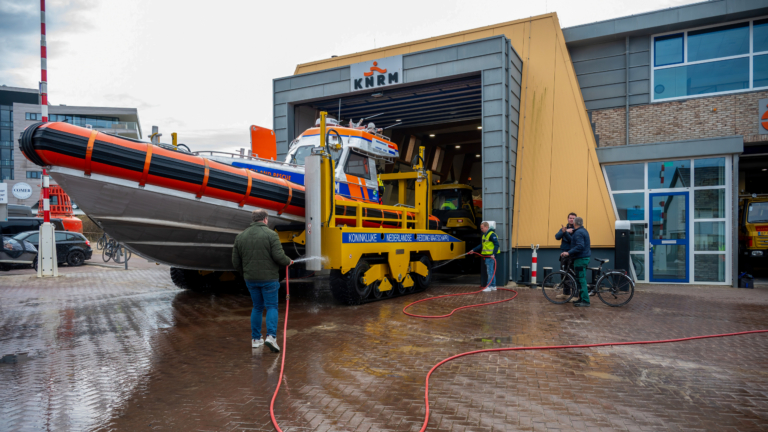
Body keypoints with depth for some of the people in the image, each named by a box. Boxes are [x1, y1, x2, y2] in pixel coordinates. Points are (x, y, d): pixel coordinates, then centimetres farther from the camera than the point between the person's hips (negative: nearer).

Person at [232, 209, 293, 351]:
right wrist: (288, 261, 4)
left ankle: (255, 339, 20)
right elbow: (279, 256, -16)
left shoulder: (240, 237, 7)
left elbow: (236, 261, 9)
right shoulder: (271, 234, -10)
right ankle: (271, 336, -11)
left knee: (257, 307, 17)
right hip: (269, 278, -5)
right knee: (272, 307, 4)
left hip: (250, 279, 5)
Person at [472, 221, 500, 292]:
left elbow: (497, 245, -18)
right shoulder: (484, 235, 17)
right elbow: (481, 245, 25)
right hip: (486, 256, 10)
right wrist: (474, 250, 19)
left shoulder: (492, 234, -14)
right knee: (491, 271, 13)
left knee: (490, 271, -7)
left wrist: (493, 254, -25)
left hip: (490, 256, -10)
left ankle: (489, 287, -5)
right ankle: (493, 286, 20)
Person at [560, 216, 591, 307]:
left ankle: (585, 301, -7)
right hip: (584, 257, 11)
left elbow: (580, 246, -26)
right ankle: (582, 299, 22)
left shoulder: (578, 233, -16)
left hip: (581, 259, -11)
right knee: (581, 279, 16)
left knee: (581, 280, -8)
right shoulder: (583, 231, 17)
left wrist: (568, 253, -28)